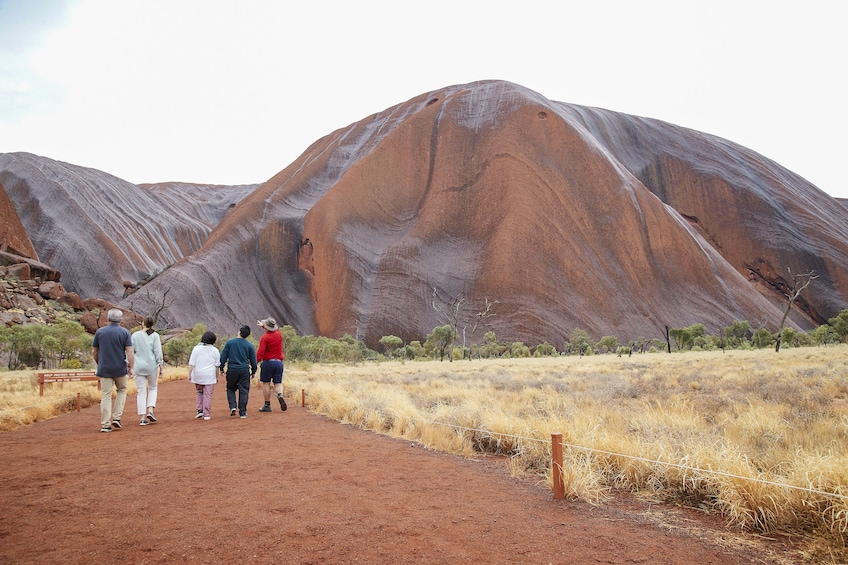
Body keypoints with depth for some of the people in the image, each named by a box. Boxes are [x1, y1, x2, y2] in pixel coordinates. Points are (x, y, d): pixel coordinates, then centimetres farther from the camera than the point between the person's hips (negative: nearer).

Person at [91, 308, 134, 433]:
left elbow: (94, 351, 7)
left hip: (104, 369, 1)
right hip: (120, 368, -1)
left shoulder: (99, 332, 2)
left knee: (106, 395, 4)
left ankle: (105, 424, 3)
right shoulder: (125, 332, -4)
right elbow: (129, 352, -10)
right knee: (121, 390, 19)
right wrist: (130, 367, -3)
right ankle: (116, 418, 10)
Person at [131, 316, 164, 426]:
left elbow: (131, 351, 1)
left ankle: (143, 418, 3)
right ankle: (150, 411, 3)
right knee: (153, 388, 19)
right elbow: (158, 352, -7)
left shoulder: (135, 335, 1)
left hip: (138, 366, 1)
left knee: (141, 392, 6)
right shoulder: (154, 335, -4)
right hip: (151, 365, -1)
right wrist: (160, 365, 0)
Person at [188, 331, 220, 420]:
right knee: (208, 394, 2)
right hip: (210, 376, -1)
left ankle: (200, 410, 12)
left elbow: (192, 363, -5)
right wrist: (217, 377, 14)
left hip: (198, 375, 1)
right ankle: (207, 414, 1)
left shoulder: (196, 348, -1)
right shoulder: (215, 350, 2)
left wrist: (189, 374, -1)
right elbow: (217, 365, 5)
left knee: (199, 392, 19)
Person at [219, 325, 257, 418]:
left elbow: (223, 356, 2)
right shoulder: (250, 345, 0)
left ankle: (233, 407, -1)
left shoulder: (229, 342, 0)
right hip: (244, 370, 0)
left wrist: (221, 368, 11)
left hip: (232, 369, 0)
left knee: (231, 389, 17)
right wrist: (253, 371, 16)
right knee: (243, 391, 5)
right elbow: (253, 360, 5)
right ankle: (242, 413, 5)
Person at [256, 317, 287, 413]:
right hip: (279, 362, 4)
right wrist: (262, 325, 44)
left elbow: (260, 352, -17)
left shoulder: (264, 338, -10)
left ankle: (267, 405, 7)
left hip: (268, 362, -4)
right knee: (278, 383, 9)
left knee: (266, 383, 5)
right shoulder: (279, 334, 7)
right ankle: (280, 396, -21)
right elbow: (274, 329, 31)